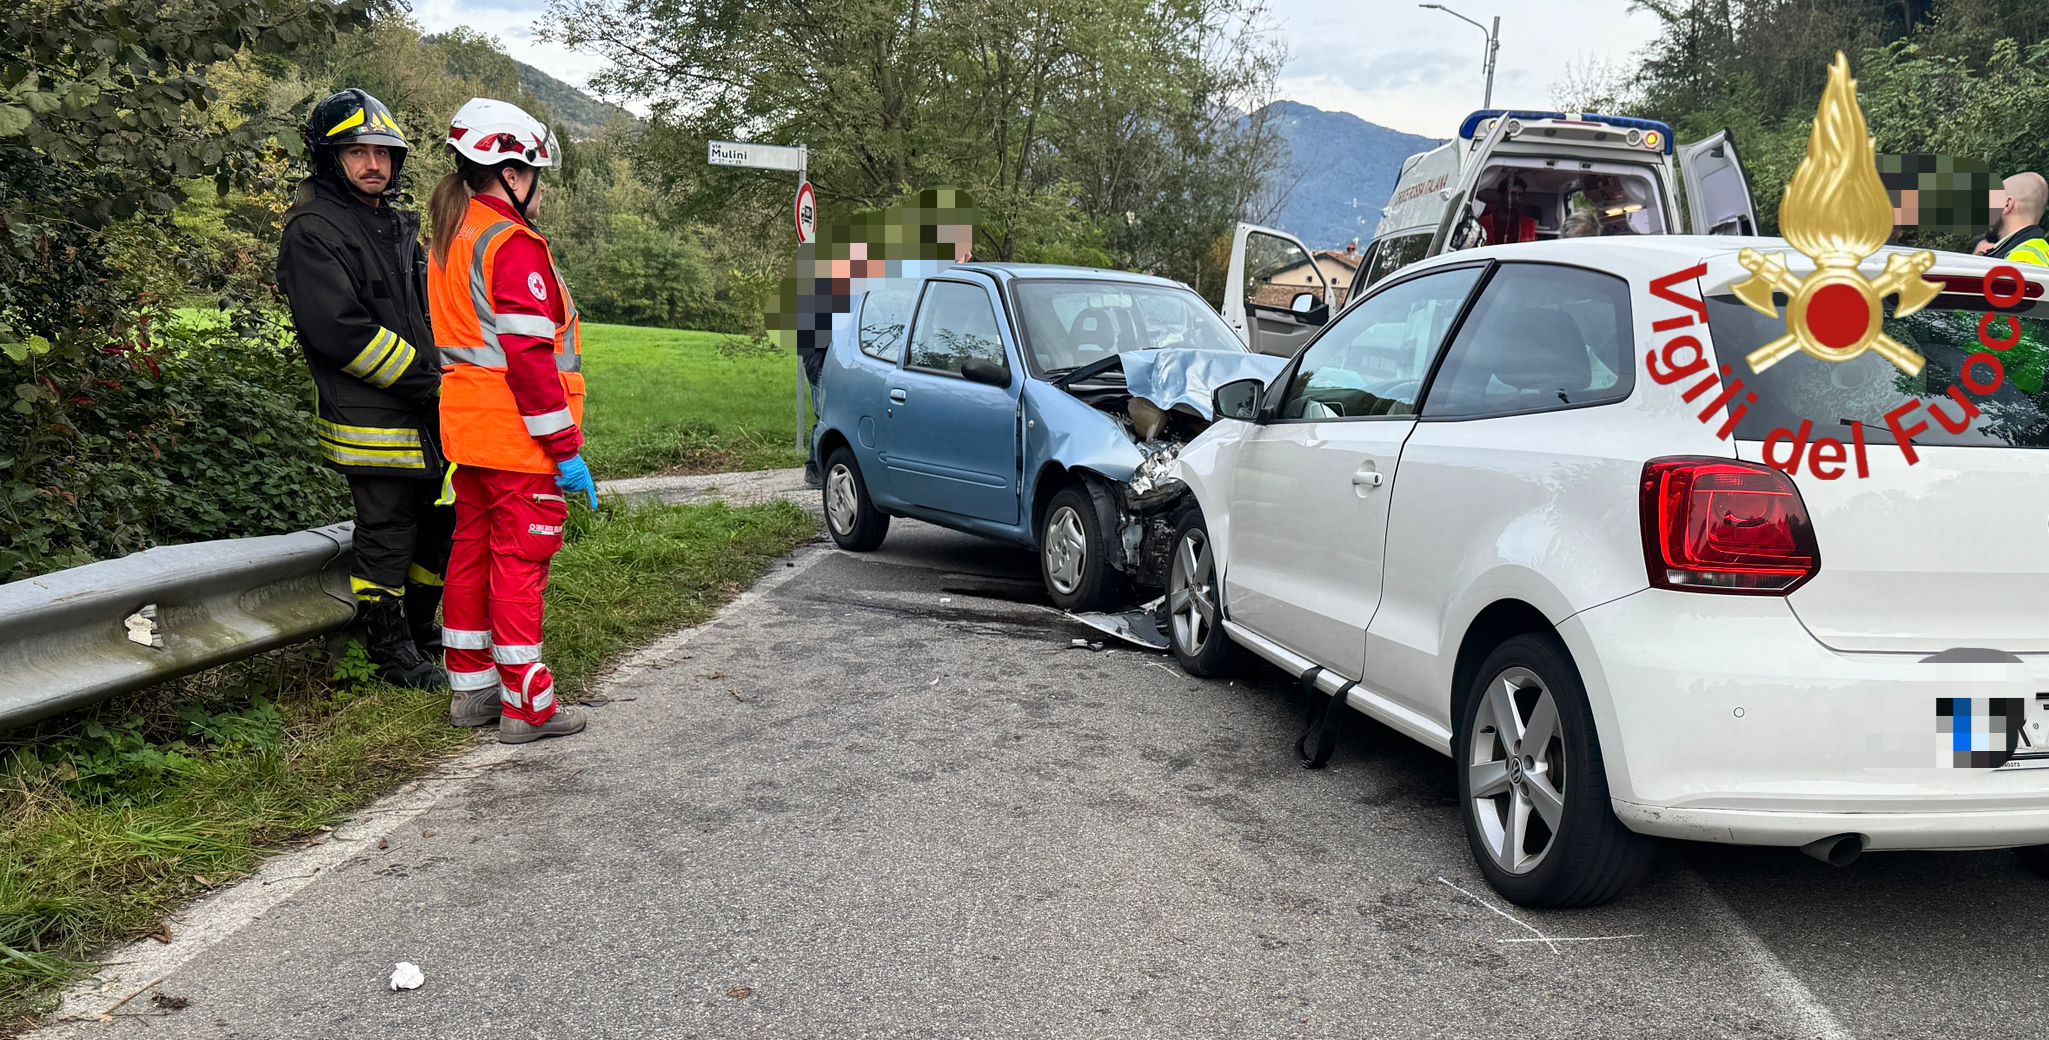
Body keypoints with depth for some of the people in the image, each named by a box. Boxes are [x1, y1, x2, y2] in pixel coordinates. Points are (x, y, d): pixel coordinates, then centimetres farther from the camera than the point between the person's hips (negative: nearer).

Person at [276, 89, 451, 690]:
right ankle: (393, 654, 14)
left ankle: (420, 635, 31)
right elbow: (340, 331, -19)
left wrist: (451, 377, 8)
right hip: (372, 421, -8)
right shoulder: (313, 233, -9)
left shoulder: (399, 224, 18)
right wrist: (426, 379, -17)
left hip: (428, 419, 9)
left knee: (443, 524, 15)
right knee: (387, 534, 0)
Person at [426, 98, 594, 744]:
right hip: (519, 440, -9)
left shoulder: (449, 240, 15)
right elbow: (531, 355, -22)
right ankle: (526, 706, 3)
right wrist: (567, 448, -19)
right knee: (520, 562, -4)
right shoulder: (514, 247, -15)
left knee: (474, 552, 14)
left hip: (466, 432, 9)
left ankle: (471, 690, 24)